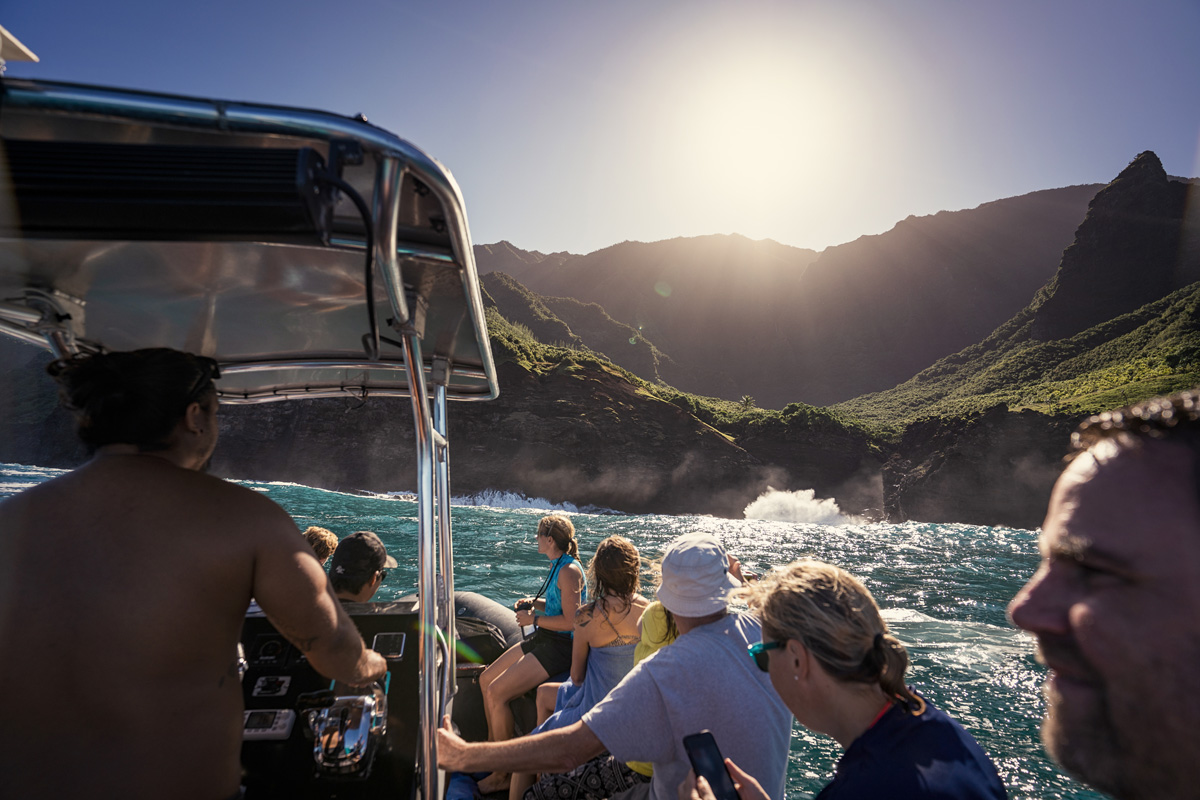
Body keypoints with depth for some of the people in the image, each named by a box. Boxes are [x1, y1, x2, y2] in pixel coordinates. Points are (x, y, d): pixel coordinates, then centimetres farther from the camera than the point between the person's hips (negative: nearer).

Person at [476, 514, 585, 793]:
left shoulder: (569, 571, -21)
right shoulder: (558, 565, 10)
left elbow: (571, 621, -24)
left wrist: (533, 619, -16)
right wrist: (534, 602, 7)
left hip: (559, 647, -11)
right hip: (543, 639, 11)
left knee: (496, 693, -17)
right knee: (486, 679, 8)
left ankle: (503, 775, -2)